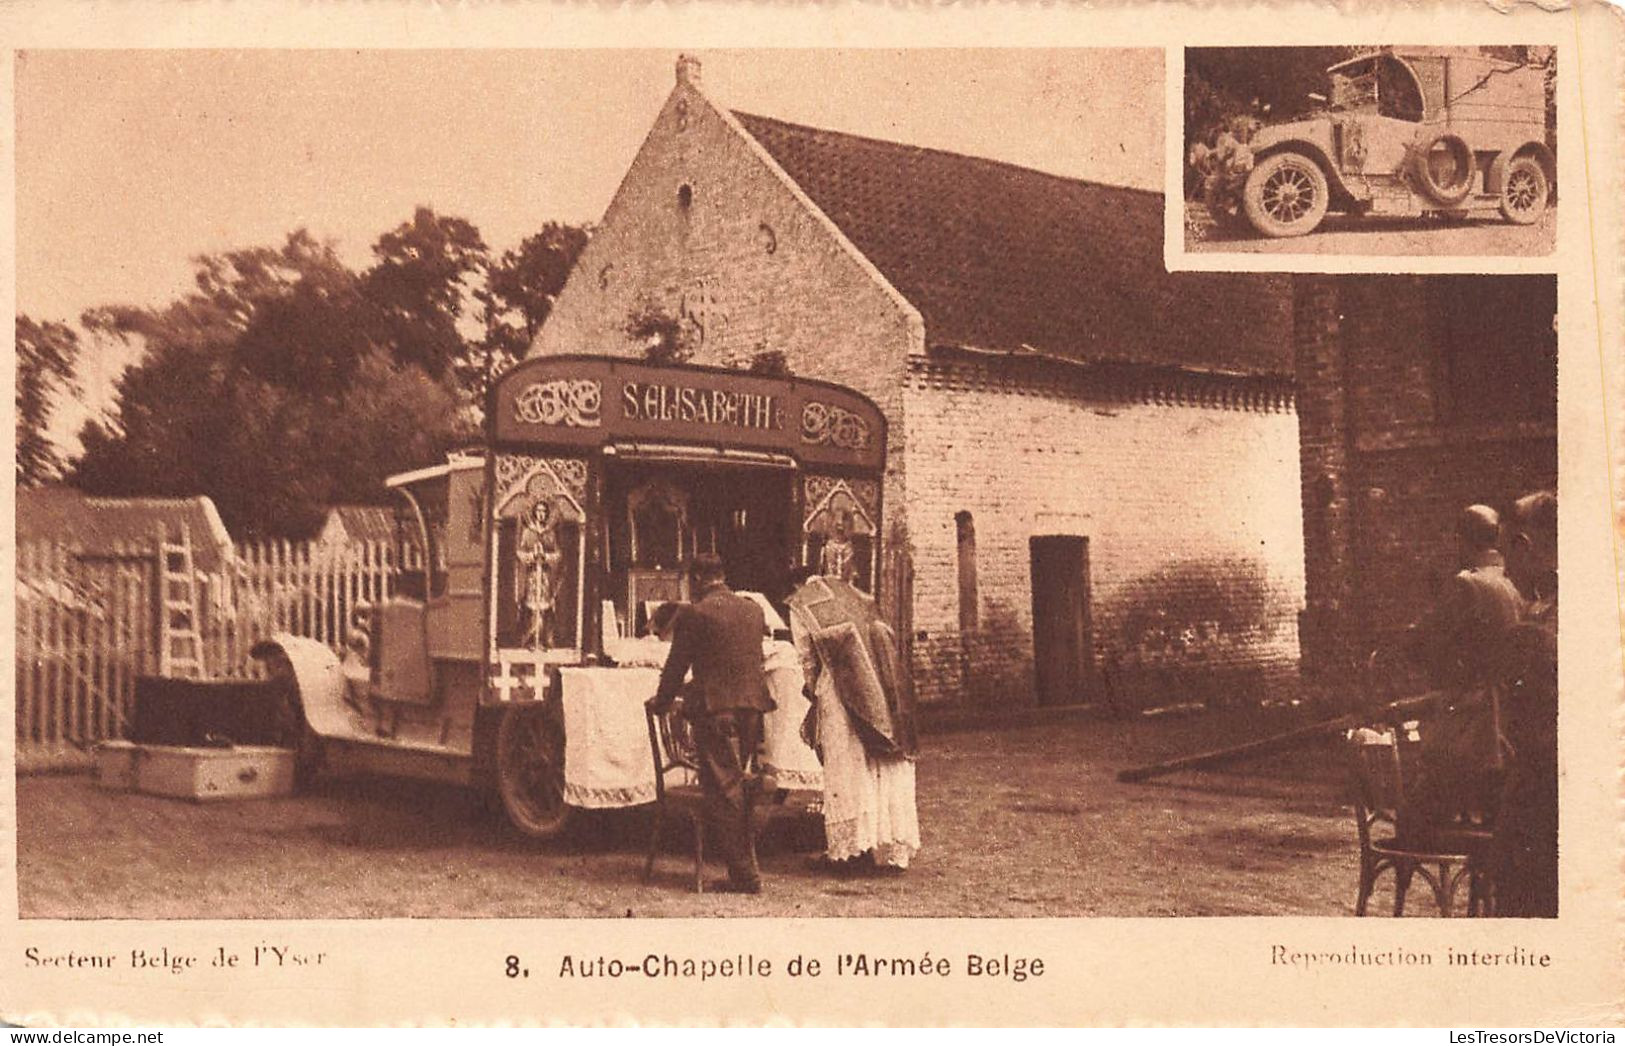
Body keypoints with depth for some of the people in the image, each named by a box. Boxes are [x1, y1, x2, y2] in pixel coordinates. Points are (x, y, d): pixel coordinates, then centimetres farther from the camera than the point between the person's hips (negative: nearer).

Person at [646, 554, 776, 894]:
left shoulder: (694, 615, -7)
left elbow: (676, 665, -1)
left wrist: (661, 702, 17)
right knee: (739, 785, 18)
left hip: (716, 709, -6)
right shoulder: (754, 610, 12)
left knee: (724, 791, -1)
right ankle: (746, 863, 22)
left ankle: (745, 875, -2)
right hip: (753, 705, 7)